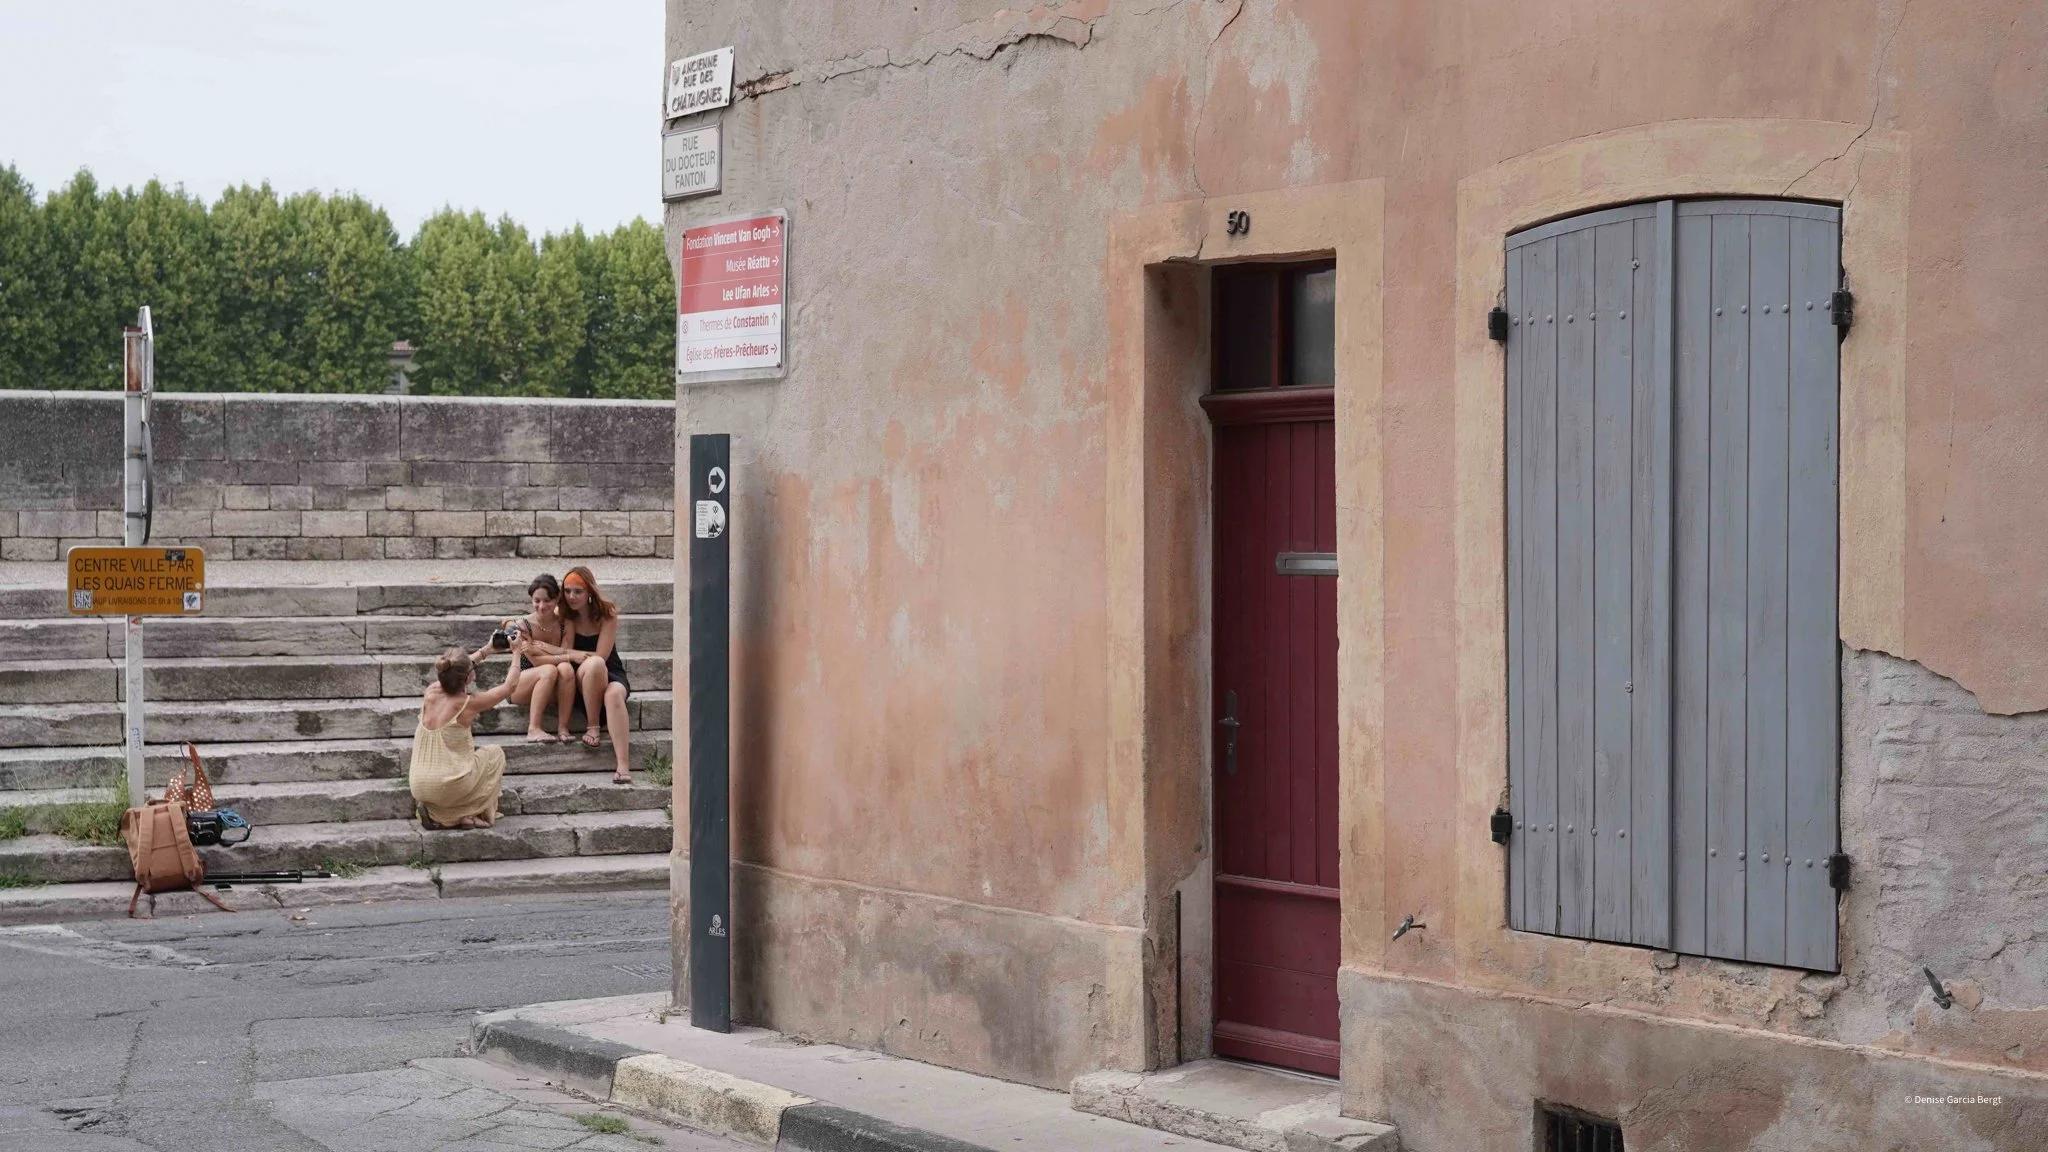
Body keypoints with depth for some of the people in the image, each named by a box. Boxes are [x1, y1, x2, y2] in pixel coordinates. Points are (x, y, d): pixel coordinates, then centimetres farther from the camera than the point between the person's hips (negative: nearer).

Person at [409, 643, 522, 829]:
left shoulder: (431, 692, -1)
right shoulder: (468, 704, -14)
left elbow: (456, 671, 22)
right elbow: (510, 685, 0)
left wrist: (486, 649, 31)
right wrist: (516, 652, 15)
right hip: (450, 788, -5)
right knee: (495, 753, 18)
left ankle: (434, 812, 14)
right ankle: (470, 814, 12)